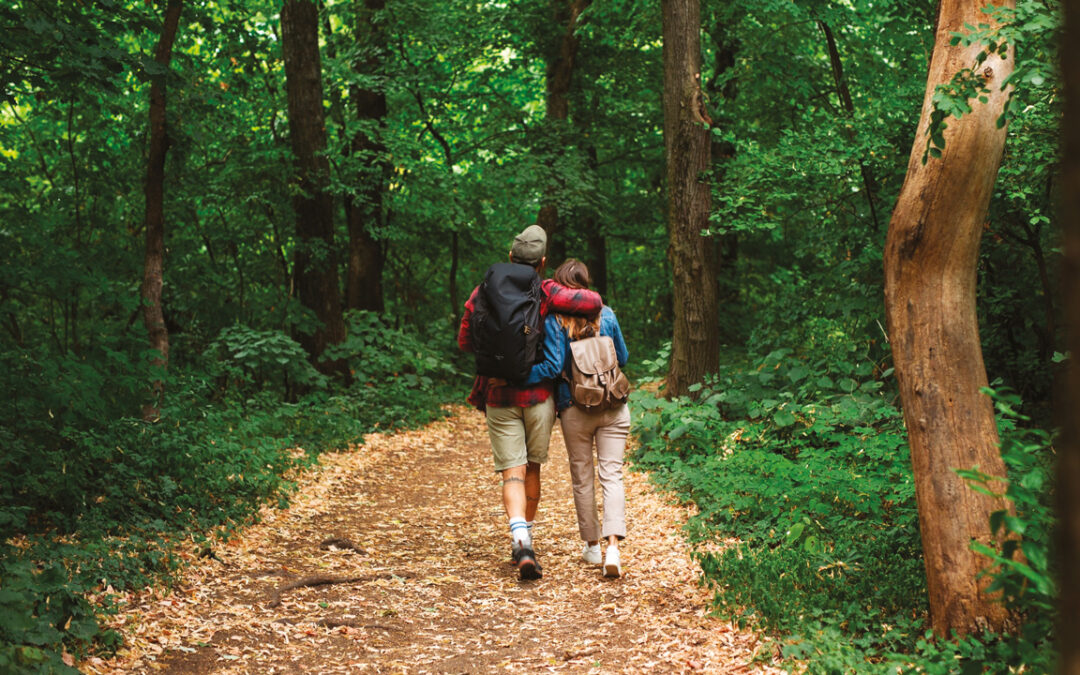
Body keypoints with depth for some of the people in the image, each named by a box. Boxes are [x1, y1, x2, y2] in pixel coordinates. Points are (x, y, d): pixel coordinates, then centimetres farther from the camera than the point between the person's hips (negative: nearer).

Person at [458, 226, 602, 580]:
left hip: (499, 397, 1)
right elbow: (593, 302, -20)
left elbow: (465, 341, 6)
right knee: (532, 469, 16)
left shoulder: (483, 293, 0)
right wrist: (573, 298, 2)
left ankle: (520, 541, -23)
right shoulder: (544, 293, -9)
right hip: (538, 394, -1)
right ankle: (525, 537, 26)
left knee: (513, 473, -2)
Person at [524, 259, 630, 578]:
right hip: (613, 407, 2)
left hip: (575, 410, -1)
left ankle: (592, 545, 22)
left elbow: (553, 366, -16)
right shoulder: (606, 315, 1)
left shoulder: (554, 320, -9)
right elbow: (623, 358, 11)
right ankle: (613, 547, -14)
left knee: (582, 478, 13)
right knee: (612, 475, 0)